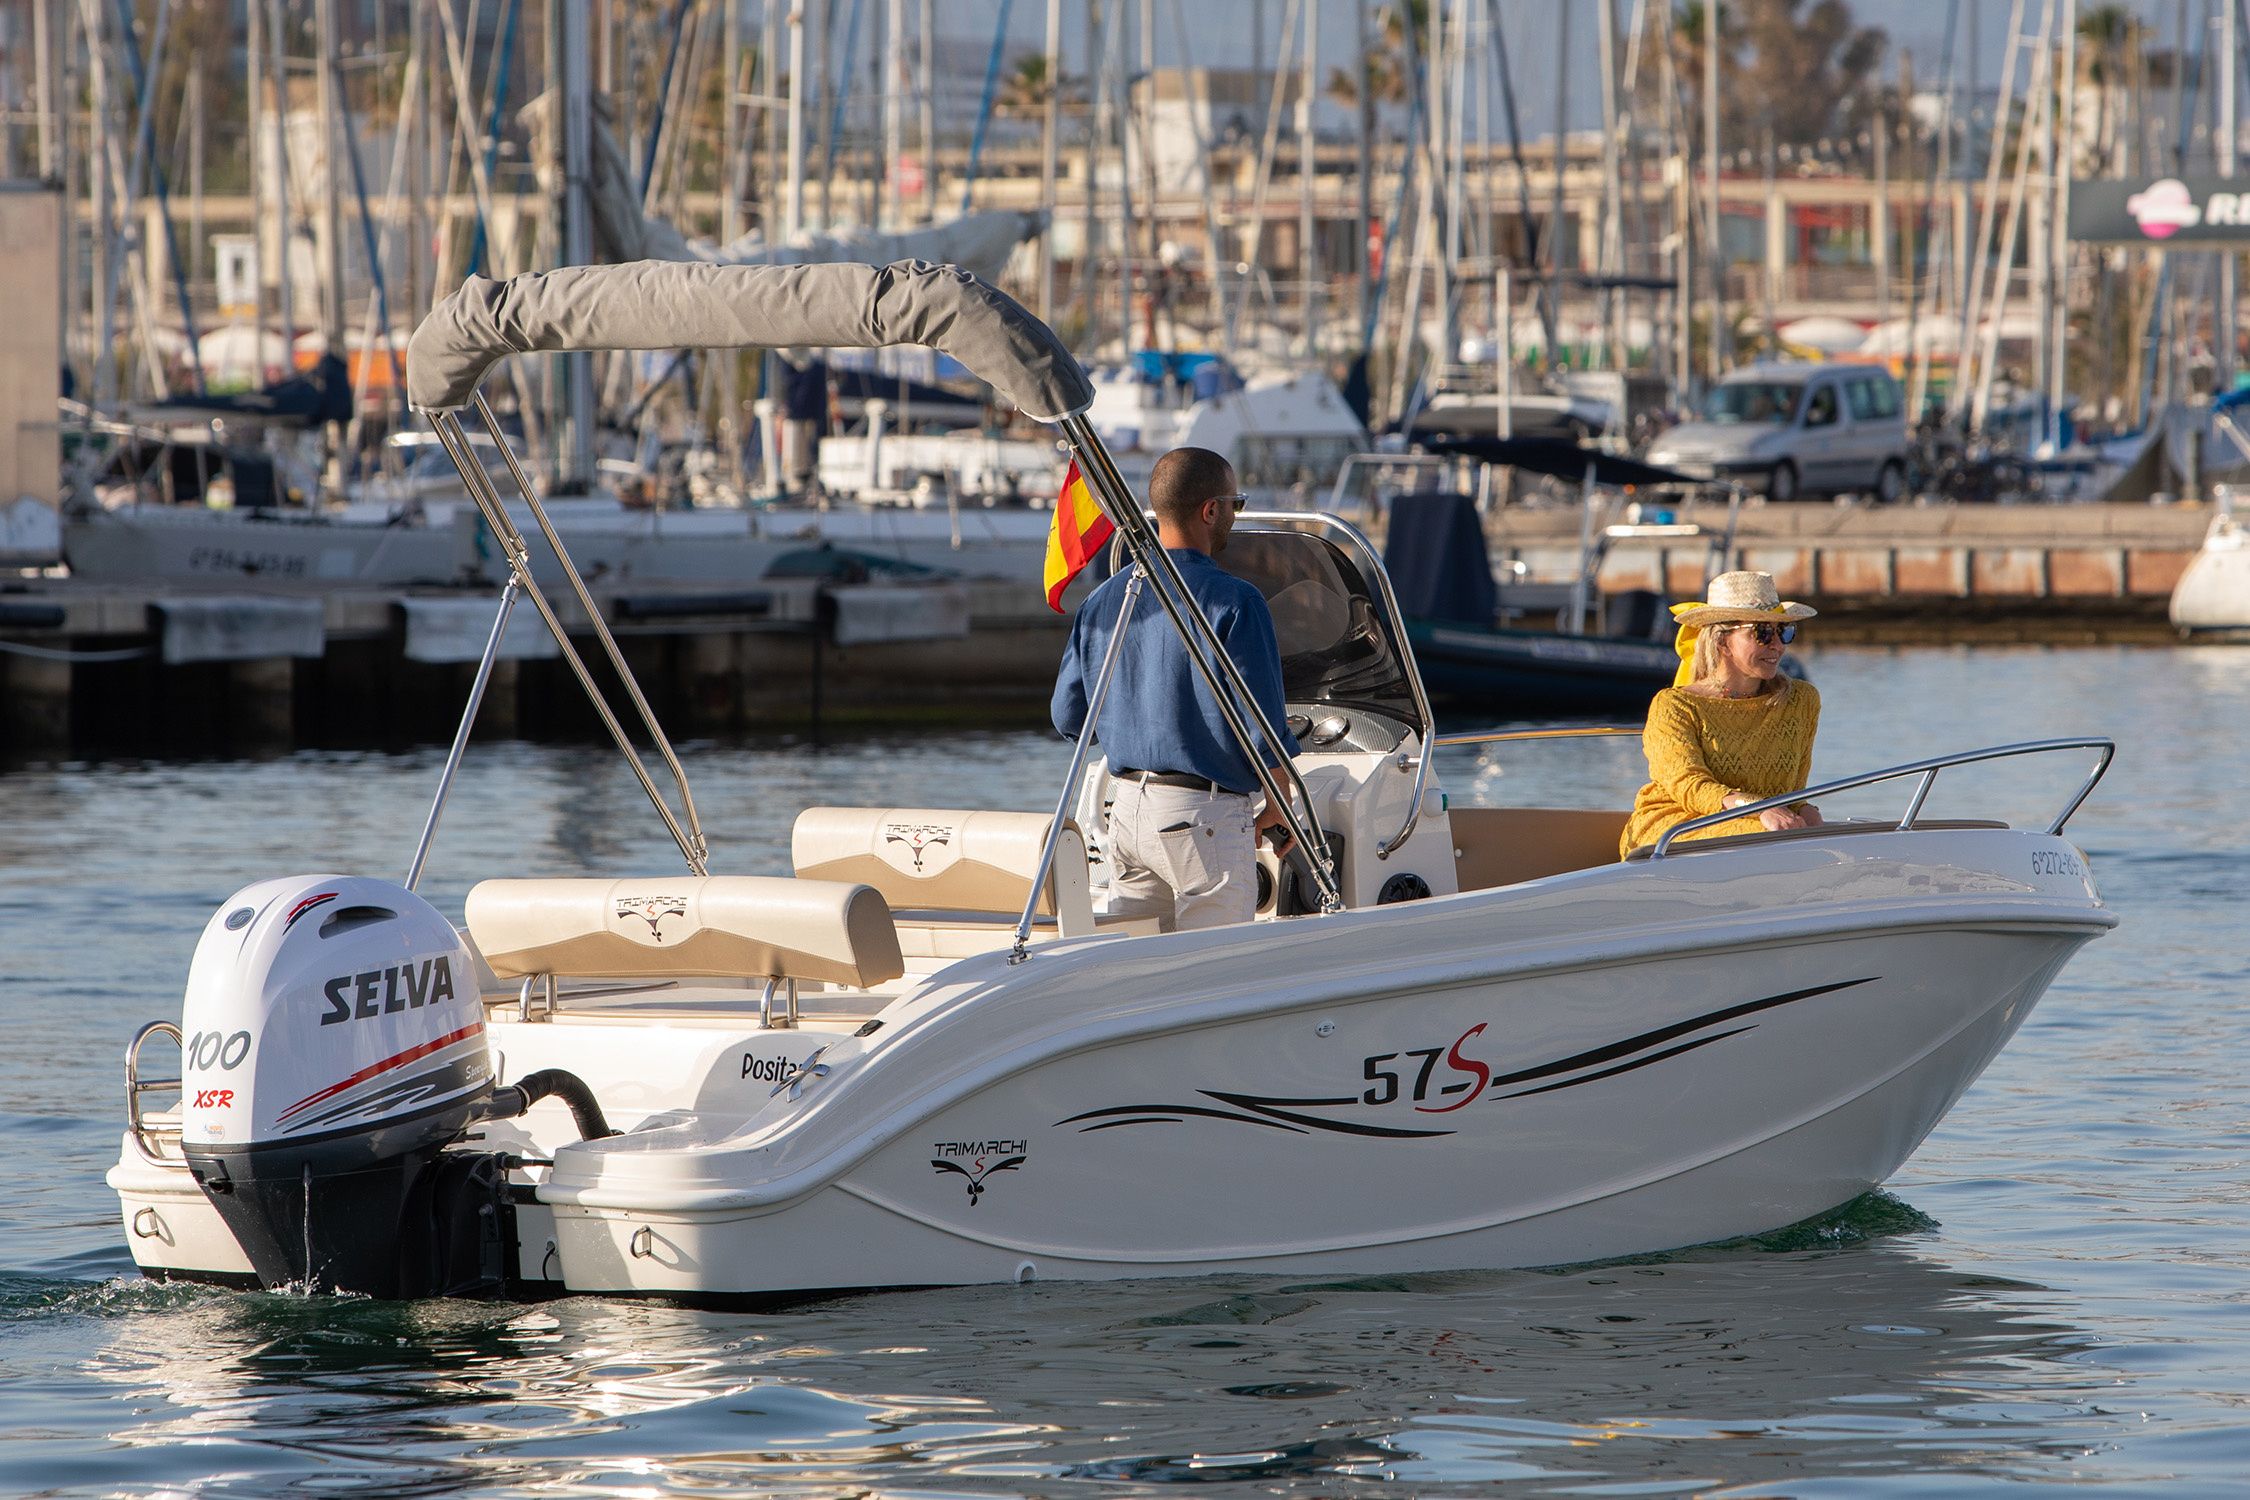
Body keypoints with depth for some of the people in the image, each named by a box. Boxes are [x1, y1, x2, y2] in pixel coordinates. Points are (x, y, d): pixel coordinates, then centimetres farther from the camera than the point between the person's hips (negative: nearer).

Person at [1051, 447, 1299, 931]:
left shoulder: (1103, 600, 7)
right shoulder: (1233, 601, -13)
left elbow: (1069, 717, 12)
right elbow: (1262, 726, -13)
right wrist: (1278, 808, 3)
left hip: (1127, 808, 6)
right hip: (1204, 817, -6)